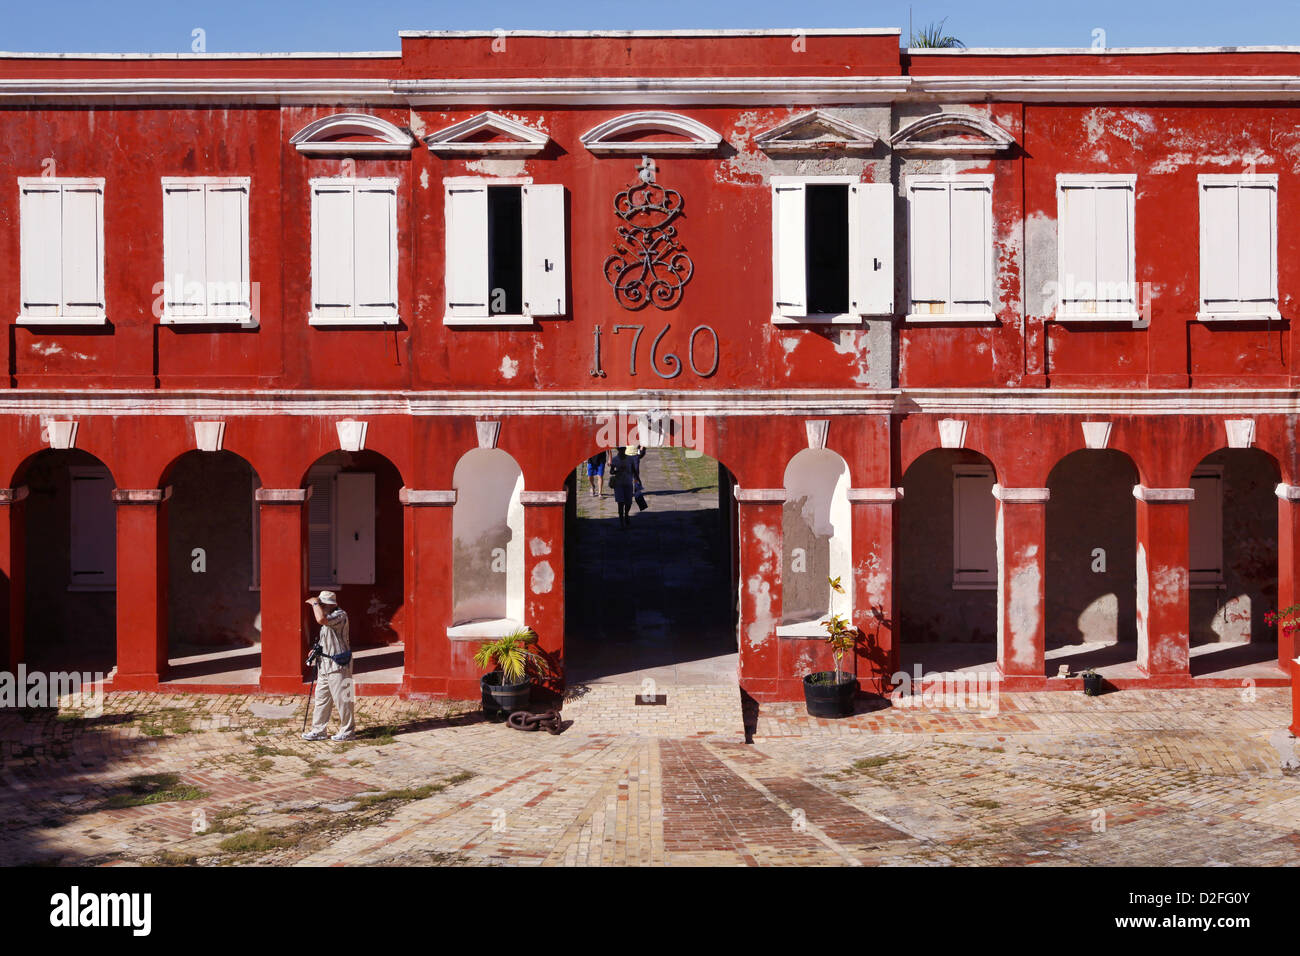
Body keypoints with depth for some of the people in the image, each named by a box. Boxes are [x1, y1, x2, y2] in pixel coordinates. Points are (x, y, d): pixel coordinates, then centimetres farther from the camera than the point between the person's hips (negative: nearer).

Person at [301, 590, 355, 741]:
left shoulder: (340, 615, -16)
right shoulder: (328, 618, 15)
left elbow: (321, 619, -35)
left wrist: (315, 603, -20)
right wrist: (317, 649, 12)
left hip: (338, 665, -10)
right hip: (325, 663, 10)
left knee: (341, 698, -2)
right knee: (321, 697, 12)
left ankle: (347, 731, 7)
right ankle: (319, 730, 18)